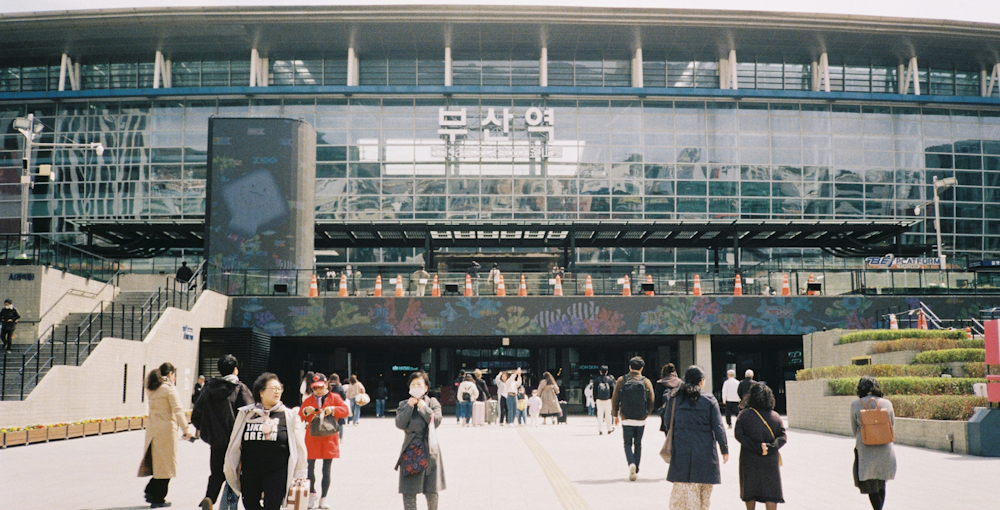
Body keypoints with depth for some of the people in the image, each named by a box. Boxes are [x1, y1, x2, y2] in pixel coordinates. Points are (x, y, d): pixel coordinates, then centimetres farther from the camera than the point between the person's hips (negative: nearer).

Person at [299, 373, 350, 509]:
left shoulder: (334, 398, 5)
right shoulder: (308, 401, 9)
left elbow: (345, 410, -6)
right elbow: (299, 418, 5)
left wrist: (332, 409, -22)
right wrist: (305, 411, -16)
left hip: (329, 440, -1)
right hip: (312, 440, 1)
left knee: (326, 470, 2)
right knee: (310, 468, -1)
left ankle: (324, 498, 11)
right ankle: (312, 494, 18)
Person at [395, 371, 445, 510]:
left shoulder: (433, 403, 5)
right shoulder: (404, 404, 7)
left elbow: (436, 421, -11)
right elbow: (400, 424, -9)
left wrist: (423, 406, -10)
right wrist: (410, 406, -11)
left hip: (429, 452, 0)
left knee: (432, 493, 4)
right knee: (408, 493, 0)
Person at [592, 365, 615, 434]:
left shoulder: (597, 380, 1)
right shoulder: (610, 379, 0)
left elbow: (594, 391, 3)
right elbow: (613, 390, 0)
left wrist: (594, 400, 10)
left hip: (599, 400, 0)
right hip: (608, 400, 0)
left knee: (600, 415, 1)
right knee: (608, 415, 9)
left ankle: (600, 430, -5)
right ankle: (609, 429, 19)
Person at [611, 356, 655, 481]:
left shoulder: (621, 381, -4)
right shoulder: (646, 382, -3)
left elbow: (615, 400, 0)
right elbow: (651, 402, 0)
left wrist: (615, 415, 14)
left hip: (626, 419, -1)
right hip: (641, 420, 1)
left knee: (628, 444, 7)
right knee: (638, 444, 15)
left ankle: (631, 464, -19)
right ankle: (636, 470, 18)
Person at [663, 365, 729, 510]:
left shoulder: (675, 399, 1)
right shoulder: (709, 400, -1)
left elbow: (667, 423, 6)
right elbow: (718, 426, -2)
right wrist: (724, 449, 4)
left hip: (682, 451, 1)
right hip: (705, 452, 0)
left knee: (683, 489, 2)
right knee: (704, 490, 11)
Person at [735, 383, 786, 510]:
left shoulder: (744, 415, -6)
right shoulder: (775, 416, 0)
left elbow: (739, 435, -15)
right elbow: (783, 437, -7)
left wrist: (757, 447, -16)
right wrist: (770, 447, -16)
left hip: (749, 460, 0)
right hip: (770, 461, 1)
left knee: (749, 490, 17)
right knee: (771, 492, 2)